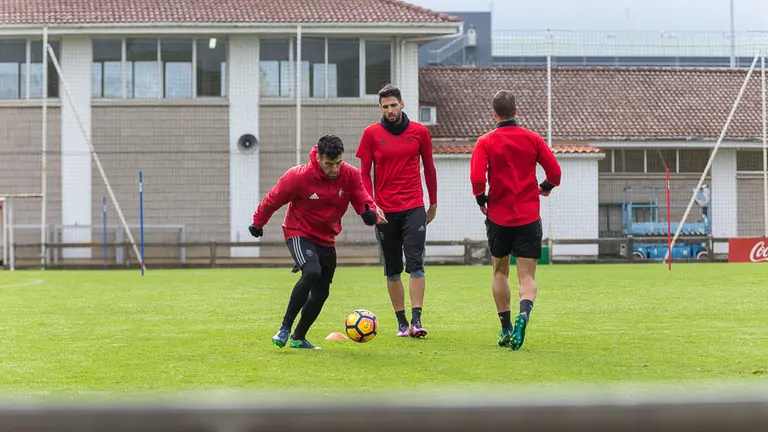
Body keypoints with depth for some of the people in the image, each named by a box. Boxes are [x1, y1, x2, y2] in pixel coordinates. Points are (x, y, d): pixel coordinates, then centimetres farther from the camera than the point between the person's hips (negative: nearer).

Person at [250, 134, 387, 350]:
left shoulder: (351, 175, -13)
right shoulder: (298, 176, -22)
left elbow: (362, 199, -8)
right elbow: (273, 200, -8)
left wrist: (370, 212, -33)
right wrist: (258, 223, 6)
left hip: (326, 239, 5)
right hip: (299, 232, -5)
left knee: (321, 293, 7)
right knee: (312, 272, -31)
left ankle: (298, 338, 27)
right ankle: (285, 328, -22)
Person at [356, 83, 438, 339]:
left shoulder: (420, 132, 4)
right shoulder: (371, 134, 2)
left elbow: (429, 168, 14)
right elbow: (364, 173, 4)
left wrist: (433, 203, 17)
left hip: (414, 207, -1)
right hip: (384, 210, 1)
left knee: (415, 264, -11)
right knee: (392, 270, 5)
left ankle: (416, 320, -12)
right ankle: (401, 323, 13)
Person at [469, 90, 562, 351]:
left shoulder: (485, 142, -5)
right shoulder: (532, 139, 0)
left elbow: (476, 178, -16)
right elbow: (555, 172, -1)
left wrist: (481, 200, 2)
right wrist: (545, 188, 19)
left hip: (498, 217, 0)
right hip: (529, 218, 0)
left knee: (500, 271, 18)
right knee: (527, 276, 1)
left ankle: (506, 329, 18)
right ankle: (524, 313, -28)